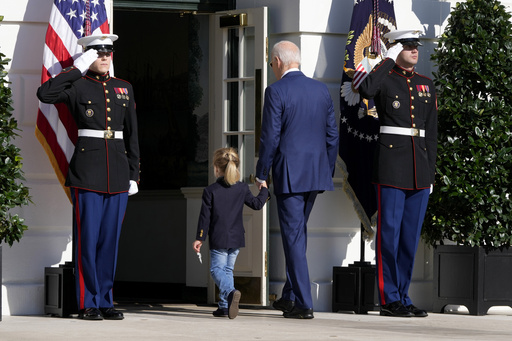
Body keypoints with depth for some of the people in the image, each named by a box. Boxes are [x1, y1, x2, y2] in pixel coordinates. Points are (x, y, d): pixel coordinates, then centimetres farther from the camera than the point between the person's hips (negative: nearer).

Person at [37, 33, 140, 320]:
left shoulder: (124, 89, 14)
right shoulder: (77, 86, 1)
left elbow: (132, 135, 15)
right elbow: (45, 94, -19)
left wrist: (134, 175, 9)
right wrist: (78, 68, -12)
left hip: (118, 174, 4)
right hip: (88, 172, -4)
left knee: (111, 237, 6)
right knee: (88, 237, -3)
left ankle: (106, 301, 12)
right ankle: (88, 304, 2)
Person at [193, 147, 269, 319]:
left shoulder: (210, 191, -7)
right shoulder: (243, 188, 1)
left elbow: (205, 216, -6)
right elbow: (257, 204, 9)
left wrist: (200, 238, 0)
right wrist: (264, 190, 28)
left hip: (218, 239, -4)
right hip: (237, 238, 4)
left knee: (217, 269, -1)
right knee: (228, 269, 14)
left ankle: (230, 292, -31)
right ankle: (224, 306, 8)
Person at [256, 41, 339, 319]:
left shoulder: (276, 91, -10)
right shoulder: (321, 90, 8)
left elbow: (270, 137, -12)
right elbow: (332, 135, 11)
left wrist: (261, 175, -2)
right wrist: (328, 171, 19)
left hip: (288, 173, -6)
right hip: (316, 172, 6)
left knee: (293, 235, -2)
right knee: (298, 231, 19)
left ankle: (303, 304, -4)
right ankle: (290, 296, 26)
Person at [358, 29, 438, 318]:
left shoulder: (426, 85, 16)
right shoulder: (385, 79, 0)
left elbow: (432, 132, 16)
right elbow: (366, 89, -26)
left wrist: (431, 172, 10)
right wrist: (389, 60, -13)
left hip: (419, 169, 6)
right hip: (391, 165, -6)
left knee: (411, 234, 7)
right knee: (389, 231, -5)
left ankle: (403, 297, 13)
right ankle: (390, 299, -2)